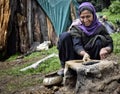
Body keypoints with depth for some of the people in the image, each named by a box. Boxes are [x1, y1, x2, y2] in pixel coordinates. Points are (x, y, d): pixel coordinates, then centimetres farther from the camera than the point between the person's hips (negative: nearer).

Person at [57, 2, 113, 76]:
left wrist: (105, 49, -38)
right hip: (79, 57, 0)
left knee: (99, 40, -25)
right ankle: (66, 66, -18)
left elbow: (110, 44, -13)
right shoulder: (76, 27, -9)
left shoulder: (100, 27, -7)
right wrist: (84, 54, -47)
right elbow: (77, 45, -24)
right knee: (65, 36, -21)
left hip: (92, 59, 0)